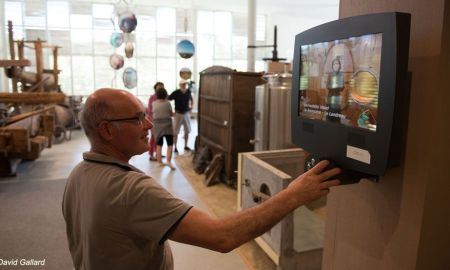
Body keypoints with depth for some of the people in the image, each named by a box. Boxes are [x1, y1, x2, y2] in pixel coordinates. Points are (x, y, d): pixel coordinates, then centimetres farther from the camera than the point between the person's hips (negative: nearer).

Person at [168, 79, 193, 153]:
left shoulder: (188, 92, 0)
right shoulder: (176, 93, -14)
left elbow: (191, 99, 21)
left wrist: (191, 106, 11)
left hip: (186, 113, 5)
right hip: (178, 114, -5)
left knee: (187, 131, 10)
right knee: (176, 132, 0)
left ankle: (186, 146, 24)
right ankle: (175, 147, 10)